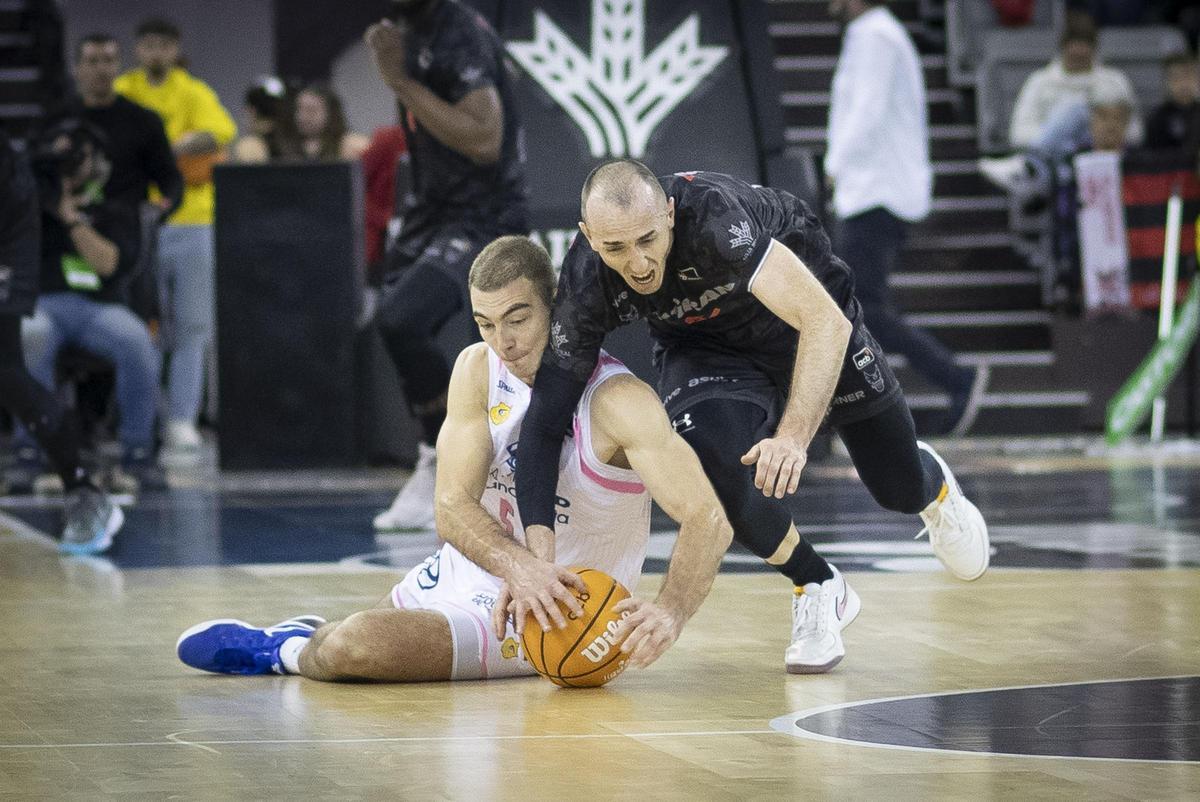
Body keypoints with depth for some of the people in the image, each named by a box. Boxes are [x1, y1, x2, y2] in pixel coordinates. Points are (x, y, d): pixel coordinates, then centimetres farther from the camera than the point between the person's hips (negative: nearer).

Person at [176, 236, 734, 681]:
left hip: (546, 615, -6)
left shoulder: (617, 401, -23)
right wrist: (519, 564, -35)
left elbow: (707, 519, -30)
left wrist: (670, 612, -48)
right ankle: (309, 635, 49)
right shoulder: (478, 369, -5)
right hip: (464, 571, 6)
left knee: (354, 647, -19)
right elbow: (452, 506, -13)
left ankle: (286, 652, 11)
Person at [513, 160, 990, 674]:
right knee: (711, 470, -27)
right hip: (704, 344, 2)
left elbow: (827, 322, -46)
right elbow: (544, 418, -25)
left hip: (802, 303, -2)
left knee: (902, 491, 8)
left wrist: (792, 437, -59)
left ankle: (934, 487, 50)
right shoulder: (585, 286, -31)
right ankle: (817, 589, 3)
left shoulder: (711, 211, -42)